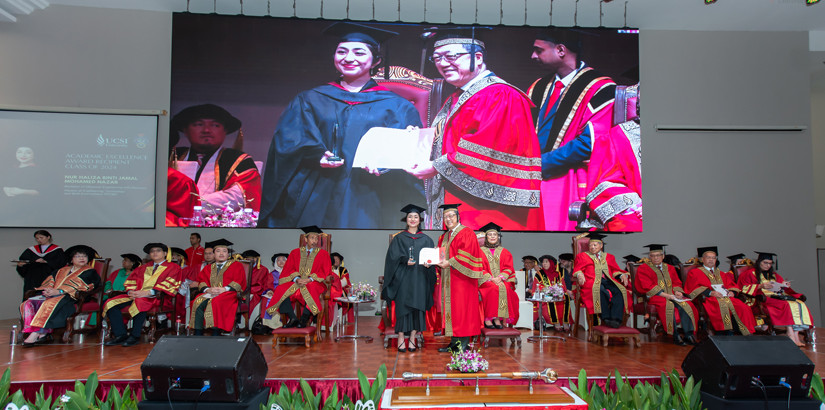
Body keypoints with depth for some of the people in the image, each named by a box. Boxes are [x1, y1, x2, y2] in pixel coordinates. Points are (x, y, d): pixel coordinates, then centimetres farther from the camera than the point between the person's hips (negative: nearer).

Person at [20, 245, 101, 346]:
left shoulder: (90, 272, 7)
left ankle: (34, 335, -35)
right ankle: (43, 334, -26)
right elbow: (50, 279, 19)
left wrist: (59, 291, -18)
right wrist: (48, 289, -4)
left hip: (71, 297, -7)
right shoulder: (63, 270, 29)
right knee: (28, 304, -17)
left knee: (49, 304, -35)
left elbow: (79, 285, -8)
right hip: (52, 295, 7)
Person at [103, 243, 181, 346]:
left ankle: (135, 336, -29)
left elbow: (170, 284, -7)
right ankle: (120, 335, -16)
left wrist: (147, 293, -18)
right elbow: (131, 281, 17)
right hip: (136, 295, 6)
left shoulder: (173, 267, 9)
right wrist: (130, 291, -7)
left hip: (159, 298, -6)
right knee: (111, 303, -14)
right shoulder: (143, 267, 27)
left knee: (140, 302, -38)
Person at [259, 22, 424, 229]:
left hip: (366, 203, -1)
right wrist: (316, 155, -15)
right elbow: (289, 140, 5)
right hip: (314, 202, 1)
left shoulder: (397, 107, 11)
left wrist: (386, 165, -19)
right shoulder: (309, 100, 15)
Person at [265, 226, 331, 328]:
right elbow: (288, 269, 7)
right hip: (296, 282, 3)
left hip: (314, 283, -2)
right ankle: (293, 318, -29)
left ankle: (304, 319, -33)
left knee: (310, 289, -38)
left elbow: (325, 272, 0)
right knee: (282, 289, -26)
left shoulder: (323, 254, 10)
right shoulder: (295, 252, 16)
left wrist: (309, 279, -15)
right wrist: (297, 279, -14)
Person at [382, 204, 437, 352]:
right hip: (402, 278, -1)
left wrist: (428, 264, -12)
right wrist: (405, 261, -17)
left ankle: (412, 338, 9)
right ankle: (401, 339, 4)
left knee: (417, 306, 0)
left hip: (420, 279, 2)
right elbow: (392, 257, 0)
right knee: (402, 305, -4)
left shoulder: (426, 240, 12)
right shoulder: (399, 238, 8)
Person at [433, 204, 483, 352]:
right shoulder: (444, 237, 19)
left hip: (461, 277, -7)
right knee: (450, 307, 7)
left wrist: (449, 262, -22)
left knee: (462, 308, -7)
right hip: (448, 278, 8)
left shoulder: (466, 233, -5)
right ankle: (454, 342, 13)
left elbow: (466, 255, -15)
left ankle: (463, 344, -1)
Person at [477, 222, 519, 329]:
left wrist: (500, 278, -12)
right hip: (486, 281, -2)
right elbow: (480, 269, 1)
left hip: (502, 280, 2)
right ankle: (487, 318, -30)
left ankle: (498, 318, -29)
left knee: (506, 289, -31)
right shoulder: (480, 251, 11)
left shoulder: (504, 252, 18)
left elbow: (508, 268, 8)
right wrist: (491, 279, -15)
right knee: (493, 289, -34)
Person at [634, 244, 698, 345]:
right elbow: (648, 286, -7)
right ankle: (675, 335, -31)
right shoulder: (643, 268, 4)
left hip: (671, 295, 5)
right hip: (655, 296, -5)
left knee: (686, 304, -26)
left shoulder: (669, 268, 22)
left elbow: (676, 283, 16)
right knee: (668, 305, -36)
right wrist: (665, 295, -17)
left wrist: (677, 292, -8)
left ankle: (689, 335, -29)